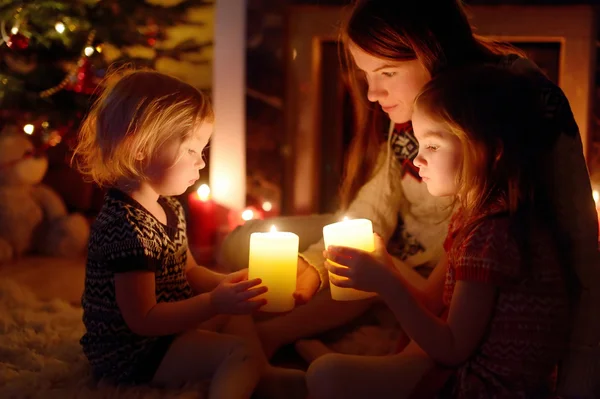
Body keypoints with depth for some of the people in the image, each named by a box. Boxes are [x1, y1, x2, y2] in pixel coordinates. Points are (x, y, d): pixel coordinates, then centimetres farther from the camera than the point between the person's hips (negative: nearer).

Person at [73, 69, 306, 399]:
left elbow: (187, 271, 17)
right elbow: (142, 319, -28)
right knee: (241, 351, -23)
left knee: (237, 314, 25)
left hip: (166, 331, 11)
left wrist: (225, 283, -2)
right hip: (131, 353, -11)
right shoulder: (126, 225, -29)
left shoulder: (168, 208, 5)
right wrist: (215, 302, -29)